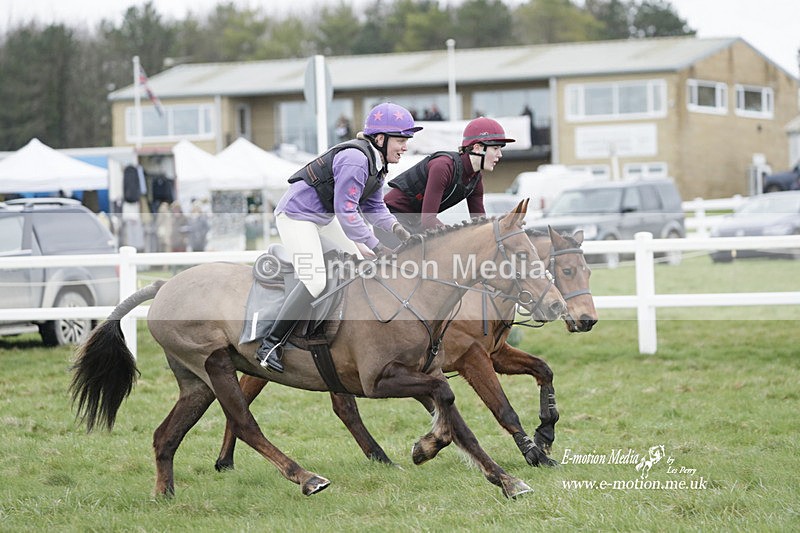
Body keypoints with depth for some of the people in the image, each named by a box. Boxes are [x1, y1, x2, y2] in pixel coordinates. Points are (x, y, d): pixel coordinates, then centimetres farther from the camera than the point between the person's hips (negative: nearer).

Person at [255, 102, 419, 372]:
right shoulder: (356, 159, -27)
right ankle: (270, 345, -17)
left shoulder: (376, 161, 4)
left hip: (325, 216, 11)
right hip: (297, 215, -11)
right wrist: (375, 246, -27)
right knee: (315, 281, -22)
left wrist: (395, 226, -8)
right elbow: (346, 211, -28)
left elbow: (373, 206, 10)